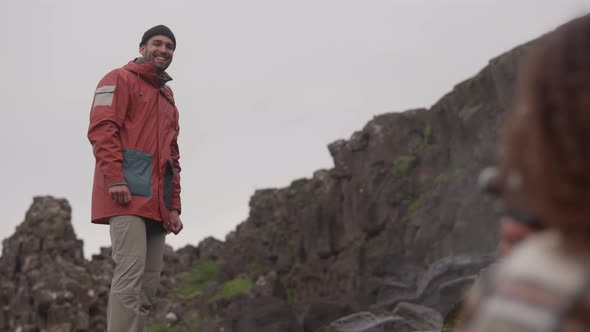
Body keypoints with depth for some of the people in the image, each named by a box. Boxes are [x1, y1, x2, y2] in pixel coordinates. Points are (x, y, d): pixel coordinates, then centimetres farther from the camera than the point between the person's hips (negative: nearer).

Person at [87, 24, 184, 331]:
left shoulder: (168, 98, 27)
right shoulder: (120, 79, 6)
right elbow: (102, 128, -8)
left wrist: (173, 207, 16)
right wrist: (115, 179, -20)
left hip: (156, 202, 8)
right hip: (128, 191, -7)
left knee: (149, 281, 2)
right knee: (131, 271, -17)